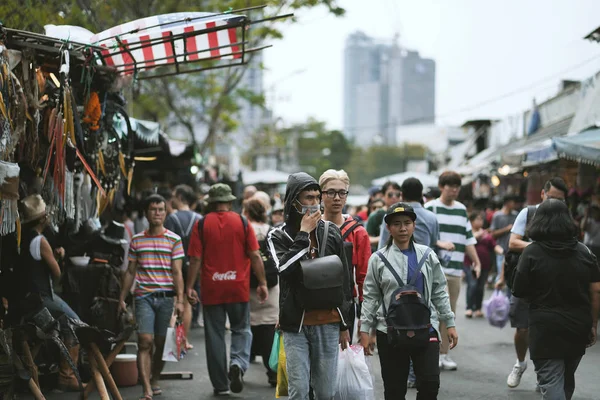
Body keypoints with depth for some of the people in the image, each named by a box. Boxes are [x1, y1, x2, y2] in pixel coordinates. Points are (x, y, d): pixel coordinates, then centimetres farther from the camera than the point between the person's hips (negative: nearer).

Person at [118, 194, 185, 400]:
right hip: (144, 297, 0)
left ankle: (154, 380, 28)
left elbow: (177, 273, 0)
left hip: (166, 297, 0)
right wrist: (122, 298, 11)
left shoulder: (174, 240, 4)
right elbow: (130, 272, 14)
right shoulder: (137, 240, 9)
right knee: (145, 341, -12)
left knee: (161, 344, 6)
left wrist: (180, 300, -8)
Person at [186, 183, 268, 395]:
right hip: (239, 288, 0)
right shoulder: (242, 222, 0)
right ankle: (238, 363, -12)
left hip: (211, 289, 0)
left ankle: (220, 384, 10)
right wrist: (262, 283, 3)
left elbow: (195, 259, -5)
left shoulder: (202, 225, -1)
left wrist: (189, 286, -1)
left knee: (215, 335, 8)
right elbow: (255, 255, -2)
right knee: (242, 330, 14)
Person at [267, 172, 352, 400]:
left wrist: (345, 324, 11)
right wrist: (303, 234, -14)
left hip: (328, 325, 2)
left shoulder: (331, 233, 6)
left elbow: (345, 280, 11)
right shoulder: (279, 236, 1)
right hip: (296, 325, -2)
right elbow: (285, 268, -19)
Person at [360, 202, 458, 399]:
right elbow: (370, 297, 3)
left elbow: (439, 293, 9)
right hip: (390, 332, 0)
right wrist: (365, 330, -1)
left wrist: (450, 323, 7)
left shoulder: (428, 256, 5)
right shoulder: (378, 259, 1)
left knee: (430, 383, -8)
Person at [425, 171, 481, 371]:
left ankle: (444, 353, 12)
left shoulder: (462, 209, 17)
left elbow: (468, 238, 20)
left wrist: (476, 262, 14)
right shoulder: (430, 208, 0)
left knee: (450, 313, 6)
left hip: (456, 268, 6)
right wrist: (440, 243, -21)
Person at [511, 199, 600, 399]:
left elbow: (519, 292, -7)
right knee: (567, 381, 22)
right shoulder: (584, 251, 2)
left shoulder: (532, 252, -8)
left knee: (551, 382, -4)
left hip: (546, 327, -5)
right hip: (579, 328, 5)